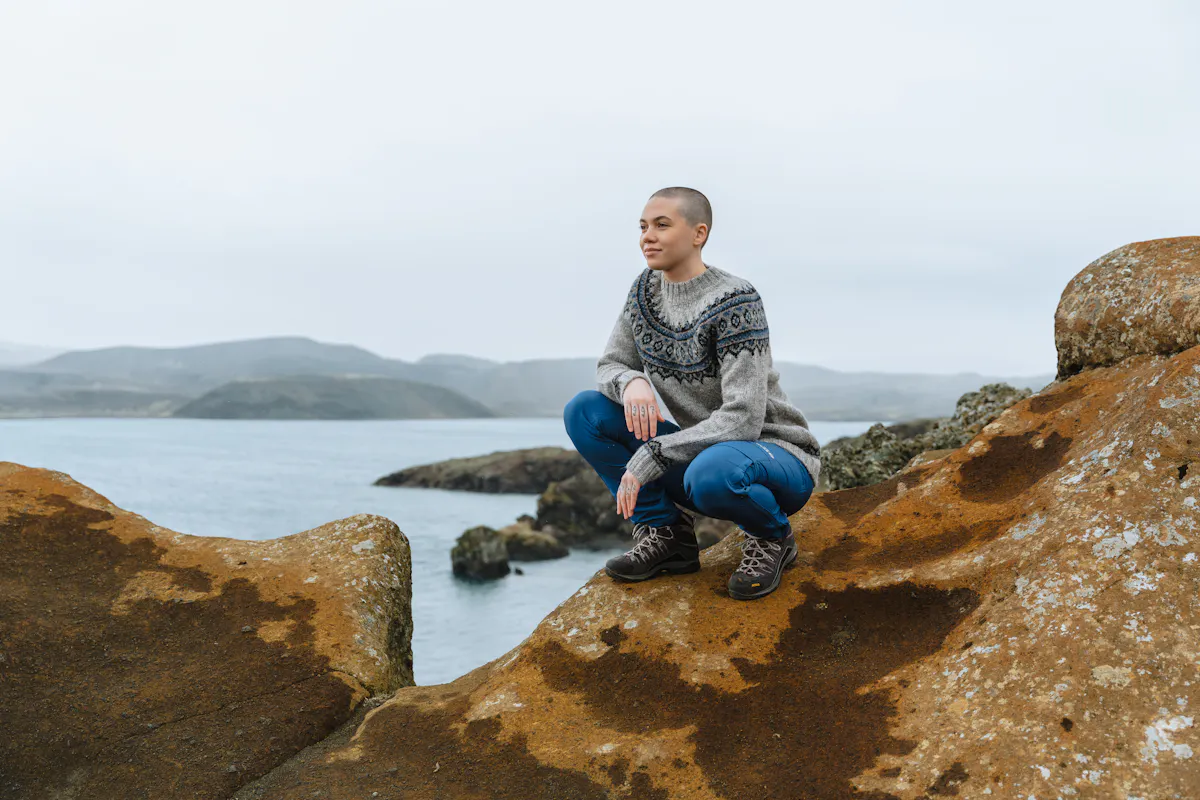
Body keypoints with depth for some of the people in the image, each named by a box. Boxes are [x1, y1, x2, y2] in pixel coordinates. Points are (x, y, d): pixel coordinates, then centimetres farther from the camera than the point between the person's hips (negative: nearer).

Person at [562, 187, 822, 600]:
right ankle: (666, 533, -3)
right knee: (583, 411, -9)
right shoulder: (645, 290, 1)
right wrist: (631, 382, -20)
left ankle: (771, 536, -7)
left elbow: (742, 420, -26)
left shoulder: (733, 301, -21)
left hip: (779, 457, -6)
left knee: (710, 473, -42)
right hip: (703, 450, 6)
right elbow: (610, 365, 6)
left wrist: (648, 458, -28)